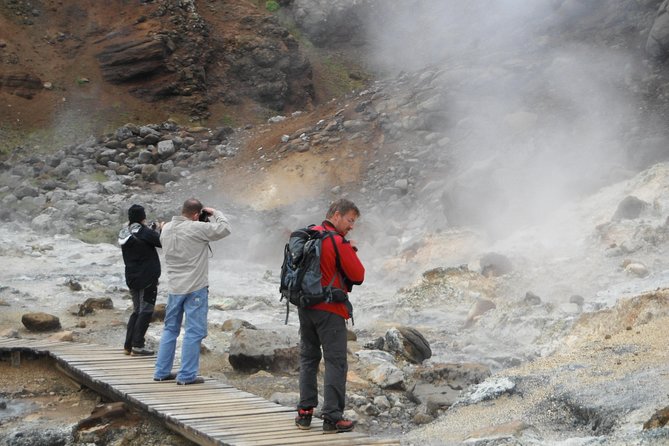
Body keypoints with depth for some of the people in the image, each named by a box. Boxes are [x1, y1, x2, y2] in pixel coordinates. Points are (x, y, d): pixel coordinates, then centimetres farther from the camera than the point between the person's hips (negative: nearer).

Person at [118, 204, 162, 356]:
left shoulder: (124, 234, 6)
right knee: (146, 311, -1)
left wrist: (153, 230, 14)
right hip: (147, 278, -7)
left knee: (137, 311, 17)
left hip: (132, 279, 7)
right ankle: (137, 346, -4)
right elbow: (162, 242, -14)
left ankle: (128, 345, 15)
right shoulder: (143, 232, -16)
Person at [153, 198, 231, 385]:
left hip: (174, 287, 7)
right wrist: (214, 213, 4)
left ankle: (162, 371, 22)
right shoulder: (196, 229, -17)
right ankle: (187, 375, 2)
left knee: (170, 329, 17)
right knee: (194, 332, 0)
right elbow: (224, 229, -14)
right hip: (195, 287, -7)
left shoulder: (166, 229, 4)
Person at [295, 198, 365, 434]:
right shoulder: (339, 243, -16)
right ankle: (332, 418, -1)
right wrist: (352, 251, 2)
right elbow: (358, 276, -14)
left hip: (305, 307, 7)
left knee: (308, 359, 15)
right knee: (336, 363, -1)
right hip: (330, 311, -7)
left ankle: (304, 413, 17)